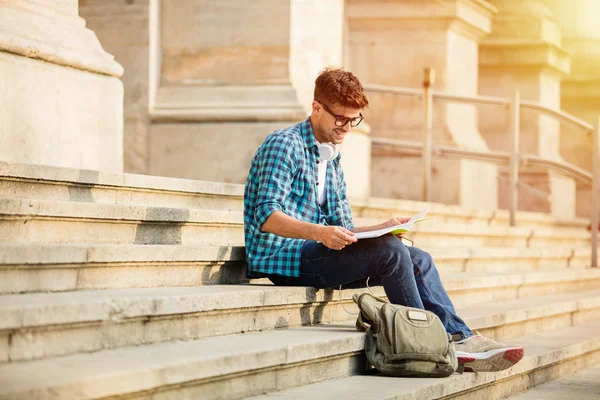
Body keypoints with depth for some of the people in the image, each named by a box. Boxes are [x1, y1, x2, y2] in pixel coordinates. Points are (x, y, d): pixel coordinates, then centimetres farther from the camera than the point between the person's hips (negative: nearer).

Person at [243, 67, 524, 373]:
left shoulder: (332, 162, 22)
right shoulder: (285, 145, -7)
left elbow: (343, 229, 19)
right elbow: (266, 215, -19)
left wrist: (385, 228, -2)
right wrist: (319, 233, -35)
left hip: (311, 251, 9)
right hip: (281, 258, -9)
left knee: (419, 260, -5)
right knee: (390, 252, -24)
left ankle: (460, 339, -14)